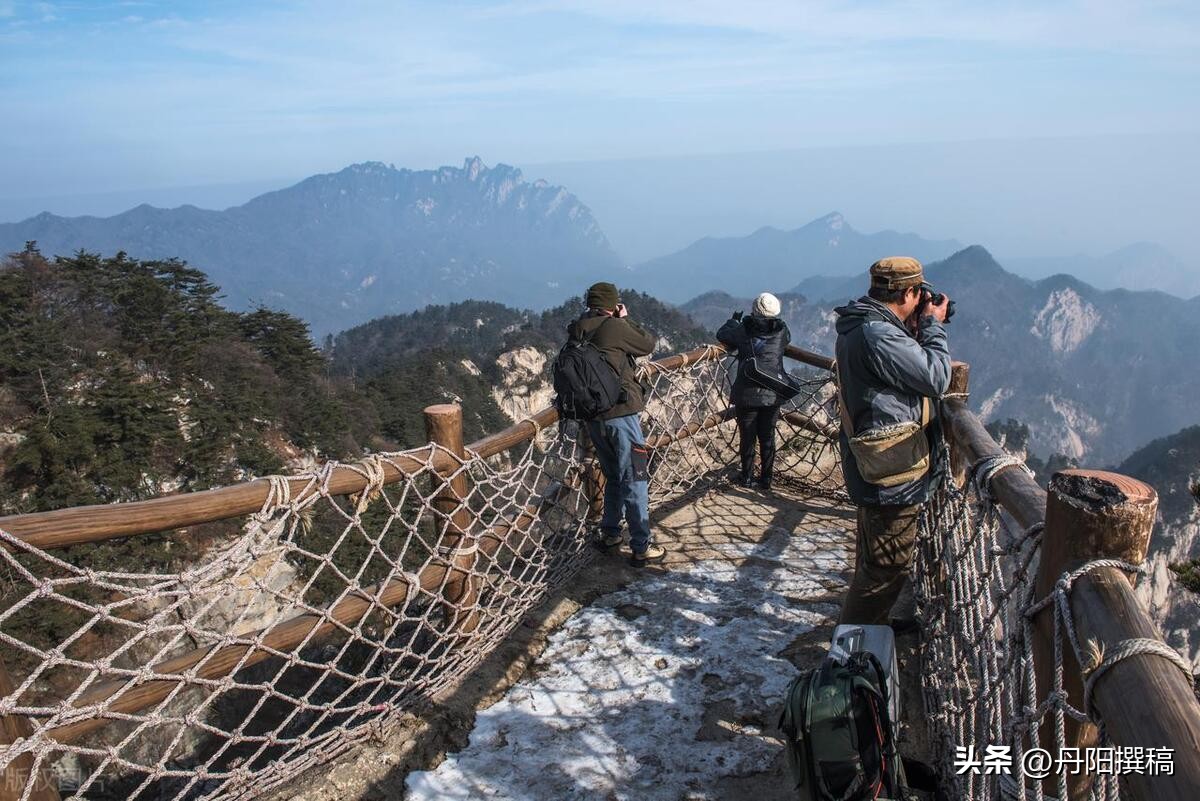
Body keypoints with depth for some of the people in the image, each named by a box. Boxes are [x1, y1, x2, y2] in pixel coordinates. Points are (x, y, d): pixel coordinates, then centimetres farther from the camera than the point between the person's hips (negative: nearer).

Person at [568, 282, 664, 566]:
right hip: (621, 413, -7)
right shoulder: (614, 327, -16)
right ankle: (642, 547, 5)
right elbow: (648, 343, -2)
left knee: (613, 476, 22)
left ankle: (610, 533, 31)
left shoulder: (577, 332, 3)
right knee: (634, 480, 1)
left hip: (592, 416, 7)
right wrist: (625, 319, 6)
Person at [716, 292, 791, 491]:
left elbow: (722, 335, 9)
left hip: (747, 395, -2)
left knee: (747, 437, 10)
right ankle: (766, 480, 15)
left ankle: (747, 478, 20)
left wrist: (733, 321, 28)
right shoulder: (781, 331, -2)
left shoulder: (742, 331, -8)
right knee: (768, 438, 11)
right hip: (772, 395, 2)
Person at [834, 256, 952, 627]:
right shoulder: (878, 335, -26)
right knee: (889, 566, 2)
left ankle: (872, 626, 45)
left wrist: (918, 330, 4)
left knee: (874, 560, 26)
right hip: (893, 475, -11)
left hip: (872, 468, 11)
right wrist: (933, 326, -9)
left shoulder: (859, 327, 8)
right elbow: (936, 378, -21)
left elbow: (905, 363, 16)